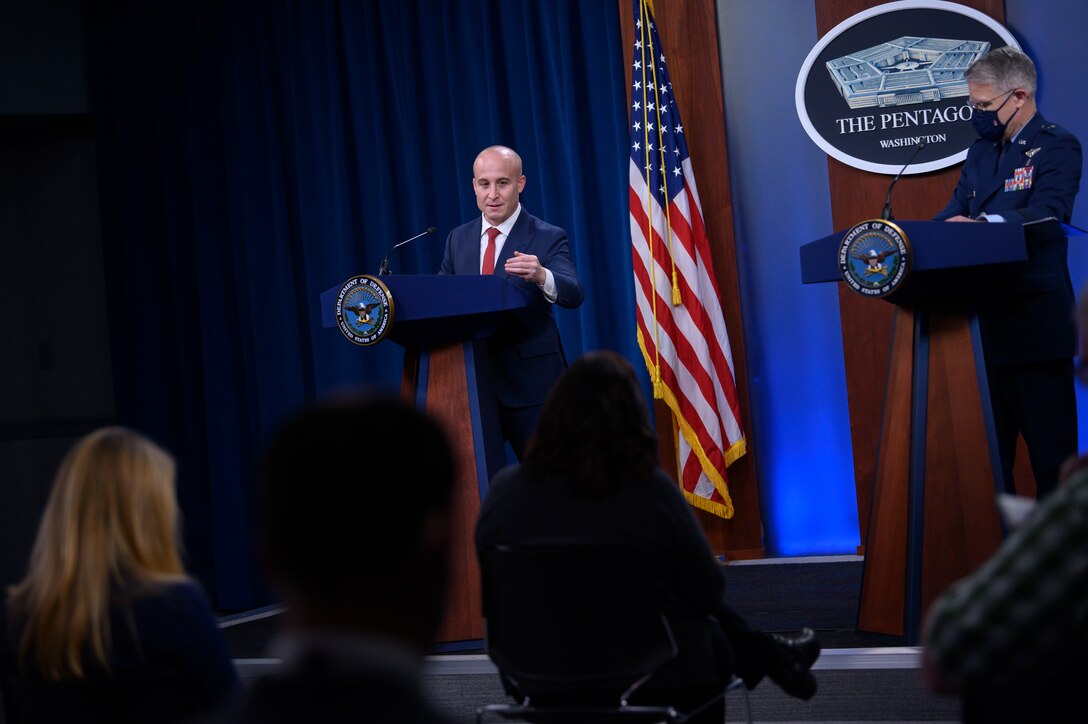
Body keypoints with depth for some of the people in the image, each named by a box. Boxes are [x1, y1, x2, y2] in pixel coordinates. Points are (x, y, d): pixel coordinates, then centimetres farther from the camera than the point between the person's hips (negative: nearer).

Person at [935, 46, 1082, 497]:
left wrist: (982, 223, -38)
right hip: (987, 320, 7)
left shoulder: (1057, 147, -6)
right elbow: (956, 211, 12)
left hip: (1036, 321, -7)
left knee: (1050, 441, -2)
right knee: (990, 443, 10)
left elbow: (1045, 215, -22)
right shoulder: (981, 150, 17)